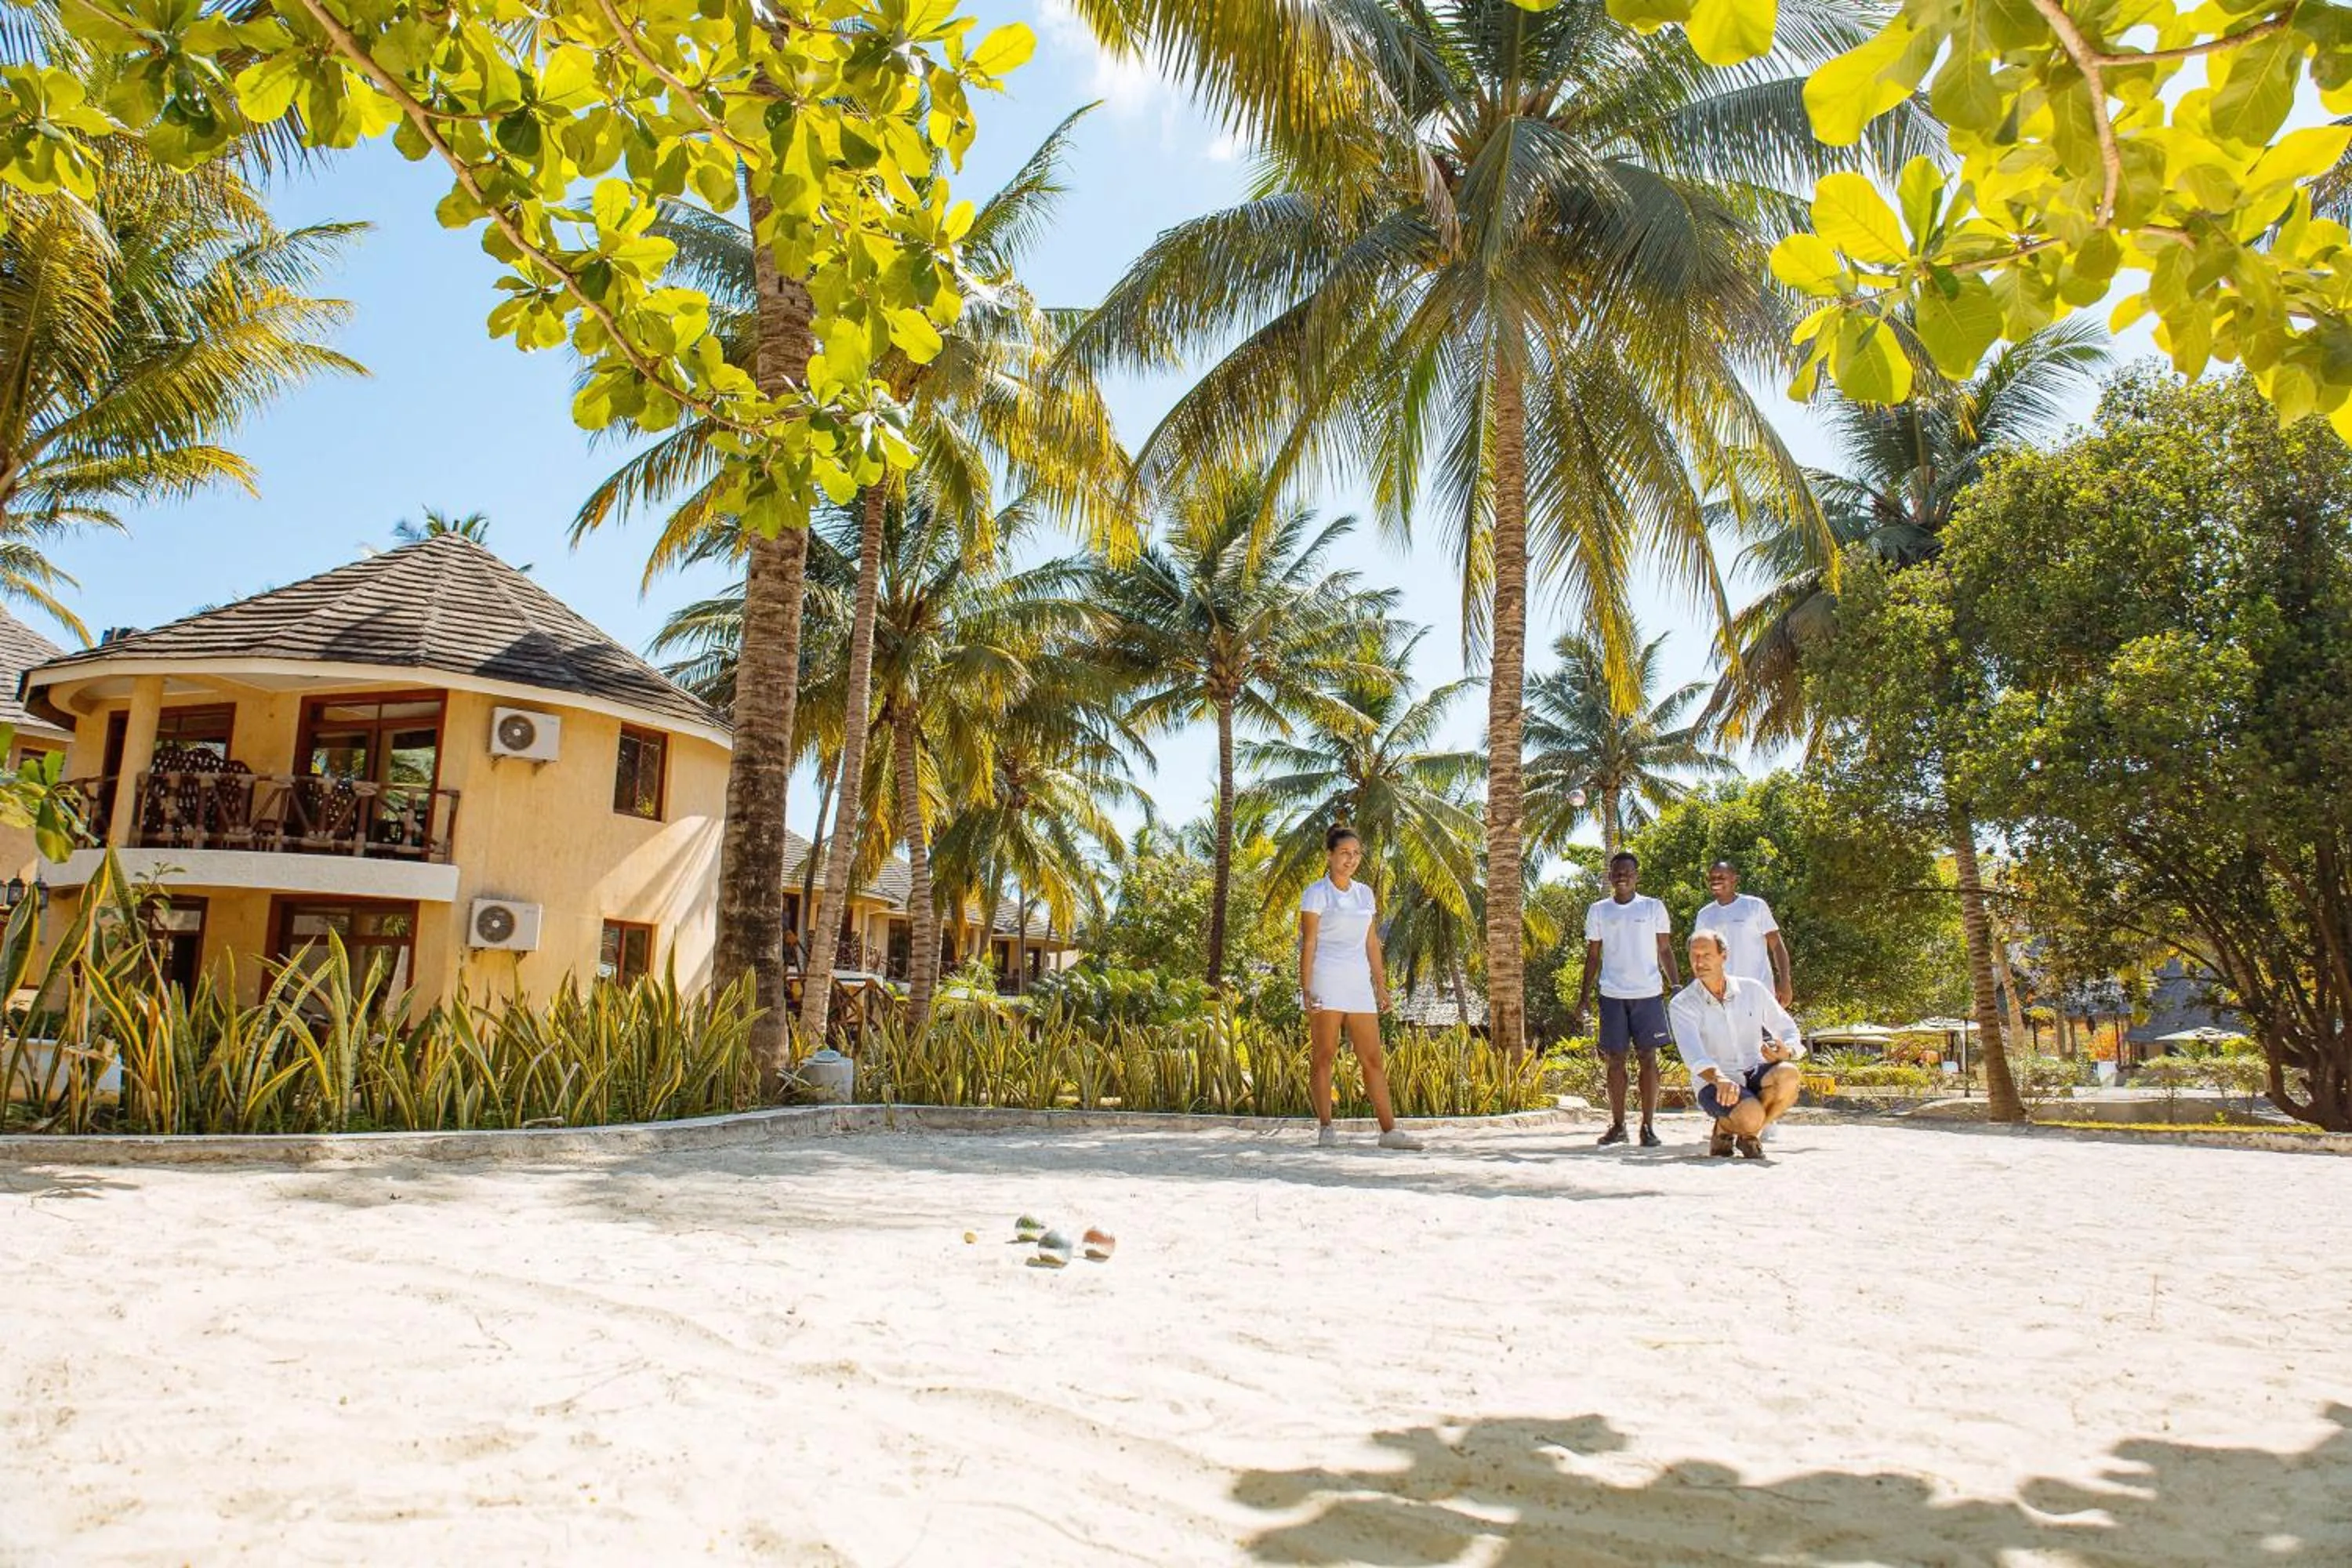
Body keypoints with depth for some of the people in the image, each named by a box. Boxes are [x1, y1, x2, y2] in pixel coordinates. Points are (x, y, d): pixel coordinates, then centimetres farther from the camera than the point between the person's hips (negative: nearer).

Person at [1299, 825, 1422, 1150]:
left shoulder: (1365, 894, 16)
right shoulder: (1316, 894, -1)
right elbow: (1308, 944, -6)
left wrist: (1381, 985, 15)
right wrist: (1305, 989, -14)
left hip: (1359, 983, 5)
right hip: (1326, 982, -5)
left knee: (1373, 1059, 3)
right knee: (1323, 1057, -2)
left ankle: (1389, 1130, 4)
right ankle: (1325, 1129, 3)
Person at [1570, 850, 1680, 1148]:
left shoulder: (1653, 908, 6)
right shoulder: (1598, 911, 9)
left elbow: (1665, 950, 8)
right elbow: (1593, 957, 11)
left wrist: (1677, 986, -5)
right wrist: (1582, 1001, 6)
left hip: (1648, 993, -1)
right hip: (1612, 995, 1)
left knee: (1649, 1057, 0)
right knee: (1615, 1059, 3)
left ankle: (1648, 1126, 4)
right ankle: (1617, 1125, 10)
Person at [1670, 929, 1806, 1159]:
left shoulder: (1752, 990, 4)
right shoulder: (1682, 1005, -7)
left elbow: (1789, 1031, 10)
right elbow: (1693, 1054, -23)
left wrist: (1786, 1052, -16)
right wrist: (1720, 1079, -43)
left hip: (1755, 1073, 4)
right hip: (1714, 1084, -4)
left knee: (1788, 1075, -30)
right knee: (1751, 1115, -35)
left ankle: (1750, 1134, -3)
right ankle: (1724, 1128, 4)